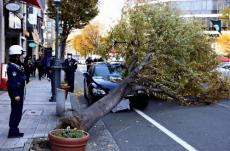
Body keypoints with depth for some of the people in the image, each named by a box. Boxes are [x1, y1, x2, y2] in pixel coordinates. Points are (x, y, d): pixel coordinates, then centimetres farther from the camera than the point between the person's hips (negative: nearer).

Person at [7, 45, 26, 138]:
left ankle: (14, 130, 27)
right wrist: (16, 95, -24)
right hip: (16, 92, -10)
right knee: (16, 111, -3)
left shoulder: (18, 65, 12)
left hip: (19, 91, 10)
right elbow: (12, 82, -23)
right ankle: (13, 132, 6)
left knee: (17, 111, 17)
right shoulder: (12, 66, -19)